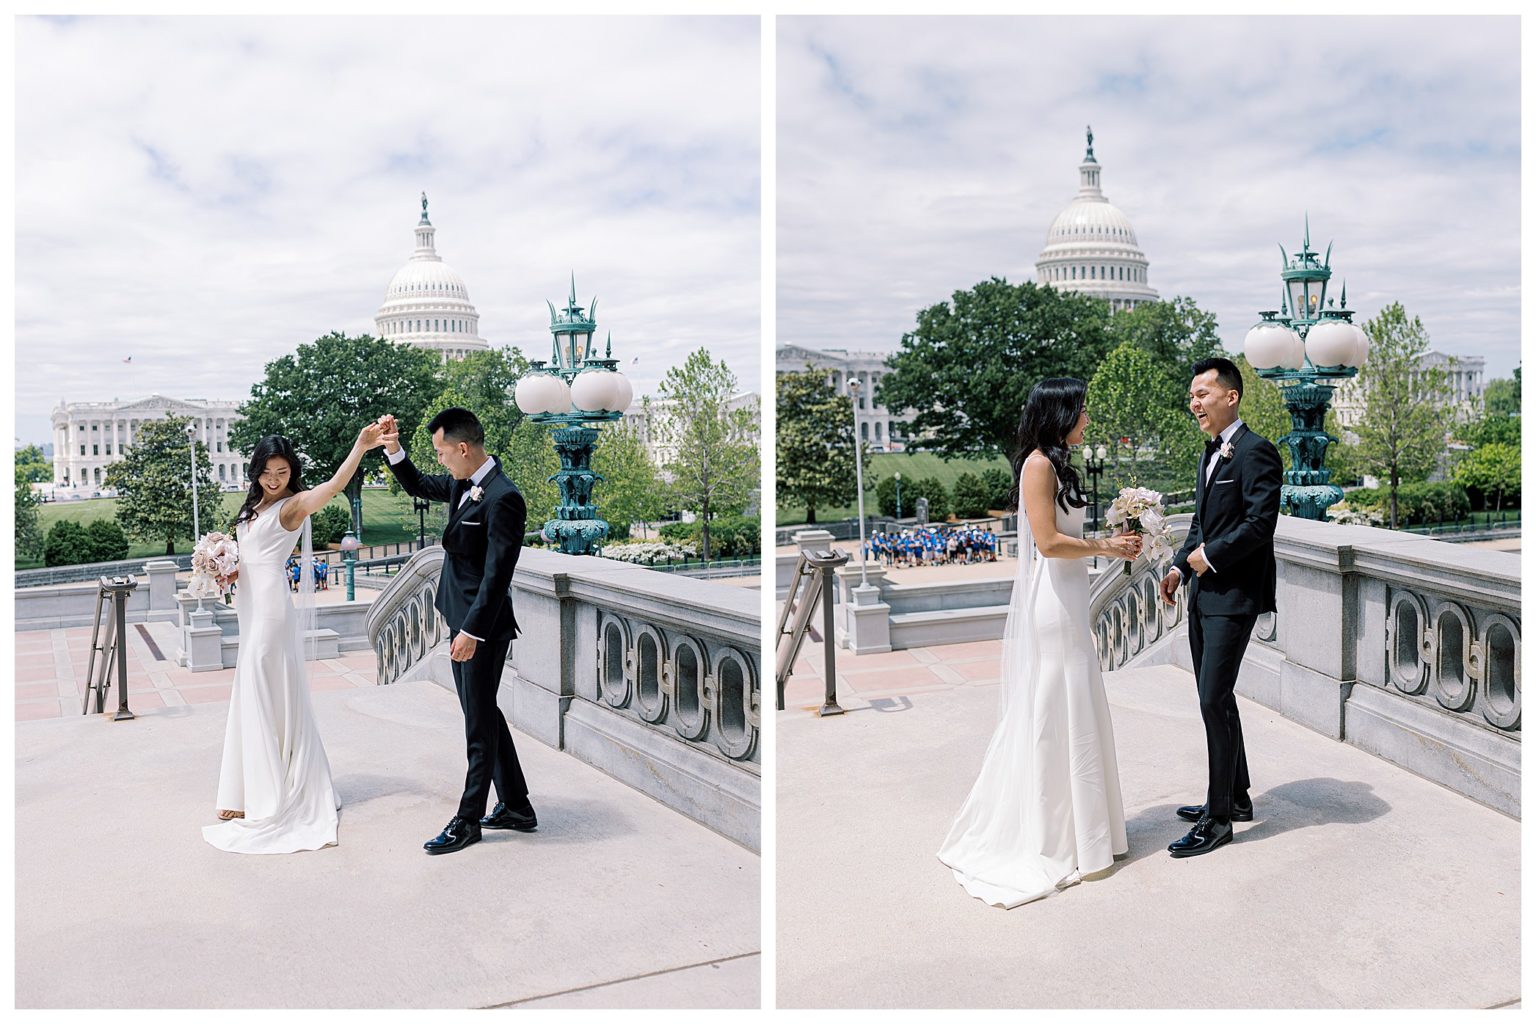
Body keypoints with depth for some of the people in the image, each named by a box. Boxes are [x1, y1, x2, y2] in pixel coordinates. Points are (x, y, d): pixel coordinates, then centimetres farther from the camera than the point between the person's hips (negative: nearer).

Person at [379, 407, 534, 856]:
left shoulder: (502, 499, -22)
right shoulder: (462, 483, 6)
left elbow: (497, 574, -24)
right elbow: (418, 486, 24)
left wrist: (472, 631, -24)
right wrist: (393, 449, 7)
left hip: (484, 628, -10)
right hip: (463, 621, 10)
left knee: (480, 726, 3)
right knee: (485, 716, 17)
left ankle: (468, 822, 16)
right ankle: (516, 808, 28)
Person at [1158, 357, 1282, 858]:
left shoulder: (1255, 452, -12)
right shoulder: (1210, 454, 16)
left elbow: (1259, 523, -20)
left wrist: (1208, 556, -12)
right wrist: (1181, 565, 9)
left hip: (1234, 595, -9)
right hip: (1204, 592, 10)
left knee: (1215, 701, -8)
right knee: (1215, 699, 16)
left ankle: (1218, 819, 1)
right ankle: (1235, 796, 30)